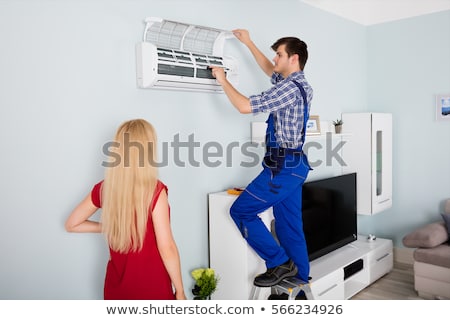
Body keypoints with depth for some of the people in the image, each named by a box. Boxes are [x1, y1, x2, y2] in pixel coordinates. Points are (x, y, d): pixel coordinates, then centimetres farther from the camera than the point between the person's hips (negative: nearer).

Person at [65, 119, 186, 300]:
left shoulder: (103, 189, -5)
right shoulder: (155, 190, -21)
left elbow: (71, 224, 8)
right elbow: (166, 247, -18)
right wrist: (180, 290, -8)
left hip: (117, 286, 5)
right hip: (152, 286, -5)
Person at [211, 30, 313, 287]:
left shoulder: (290, 88, -15)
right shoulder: (299, 85, 15)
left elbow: (245, 106, -19)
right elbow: (270, 71, 32)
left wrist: (223, 80, -5)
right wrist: (249, 43, 32)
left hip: (282, 166, -10)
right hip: (293, 165, 10)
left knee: (241, 211, -3)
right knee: (289, 224, 13)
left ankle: (280, 263, 1)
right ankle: (301, 279, 20)